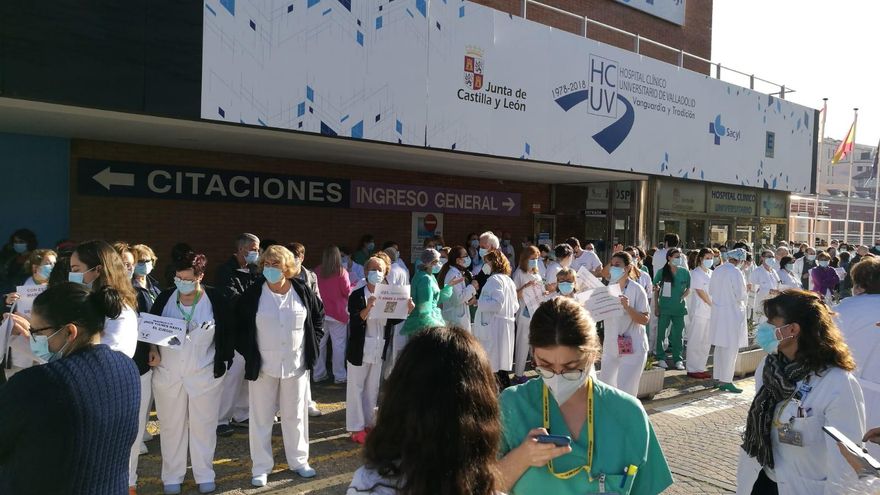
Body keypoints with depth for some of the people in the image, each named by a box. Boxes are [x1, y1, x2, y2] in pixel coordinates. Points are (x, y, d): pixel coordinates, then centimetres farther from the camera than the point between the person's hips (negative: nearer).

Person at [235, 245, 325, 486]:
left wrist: (313, 342, 5)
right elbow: (237, 323, 2)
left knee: (295, 415, 13)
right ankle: (261, 467, 22)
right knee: (261, 417, 8)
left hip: (296, 364, 1)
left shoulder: (302, 291, -4)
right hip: (263, 365, -1)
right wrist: (247, 350, -3)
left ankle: (299, 461, 29)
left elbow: (319, 315, 12)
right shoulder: (253, 293, -8)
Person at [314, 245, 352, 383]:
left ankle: (318, 374, 19)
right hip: (337, 313, -4)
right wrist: (352, 285, 12)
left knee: (320, 343, 12)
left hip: (320, 312, 4)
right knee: (338, 345, 4)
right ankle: (339, 376, 9)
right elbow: (347, 292, -8)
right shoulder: (341, 272, -11)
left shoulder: (317, 272, -2)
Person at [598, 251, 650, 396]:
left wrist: (627, 307, -29)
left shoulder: (637, 289, -12)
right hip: (610, 346, 6)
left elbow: (645, 320, -15)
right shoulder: (610, 287, 5)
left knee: (625, 391, -4)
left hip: (632, 348, -6)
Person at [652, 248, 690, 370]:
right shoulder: (662, 272, -3)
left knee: (678, 334, 8)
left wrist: (683, 296, -6)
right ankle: (661, 358, 14)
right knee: (661, 333, 3)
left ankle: (678, 360, 18)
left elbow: (689, 287, 13)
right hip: (664, 308, -2)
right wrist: (656, 306, 0)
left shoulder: (684, 272, 2)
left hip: (679, 308, 2)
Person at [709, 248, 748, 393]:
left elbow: (711, 291, 11)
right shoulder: (735, 272, -17)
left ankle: (718, 377, 23)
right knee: (730, 348, 0)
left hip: (717, 311, 7)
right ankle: (725, 381, 3)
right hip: (732, 312, -7)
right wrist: (745, 295, 4)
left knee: (720, 346, 15)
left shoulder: (717, 270, 5)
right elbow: (740, 295, -16)